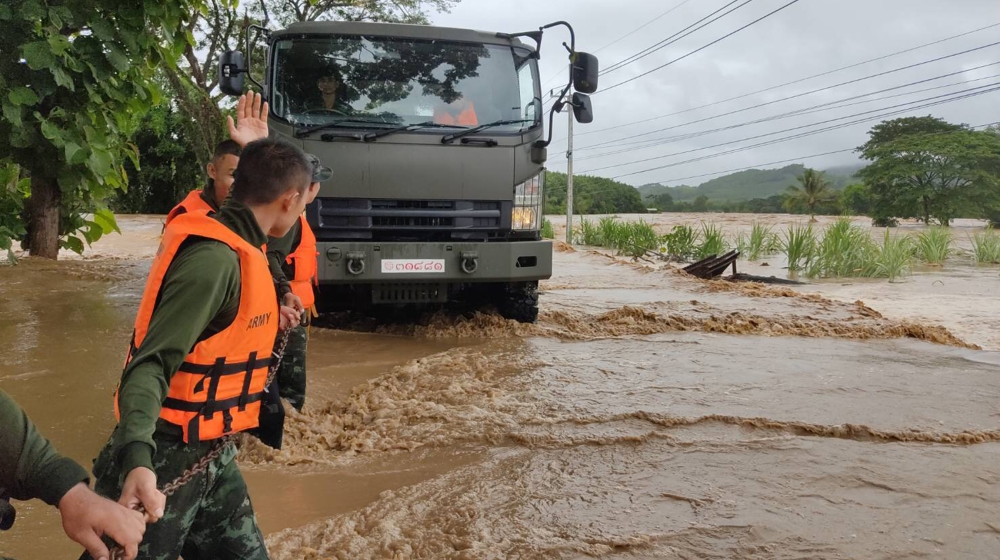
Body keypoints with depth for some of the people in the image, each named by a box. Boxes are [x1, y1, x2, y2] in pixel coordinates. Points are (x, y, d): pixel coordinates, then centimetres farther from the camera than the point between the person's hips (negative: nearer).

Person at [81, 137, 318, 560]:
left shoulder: (231, 247, 6)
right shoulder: (215, 259, -23)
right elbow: (152, 362, -29)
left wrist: (268, 320, 26)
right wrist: (137, 456, -42)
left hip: (211, 454, 9)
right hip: (164, 459, -9)